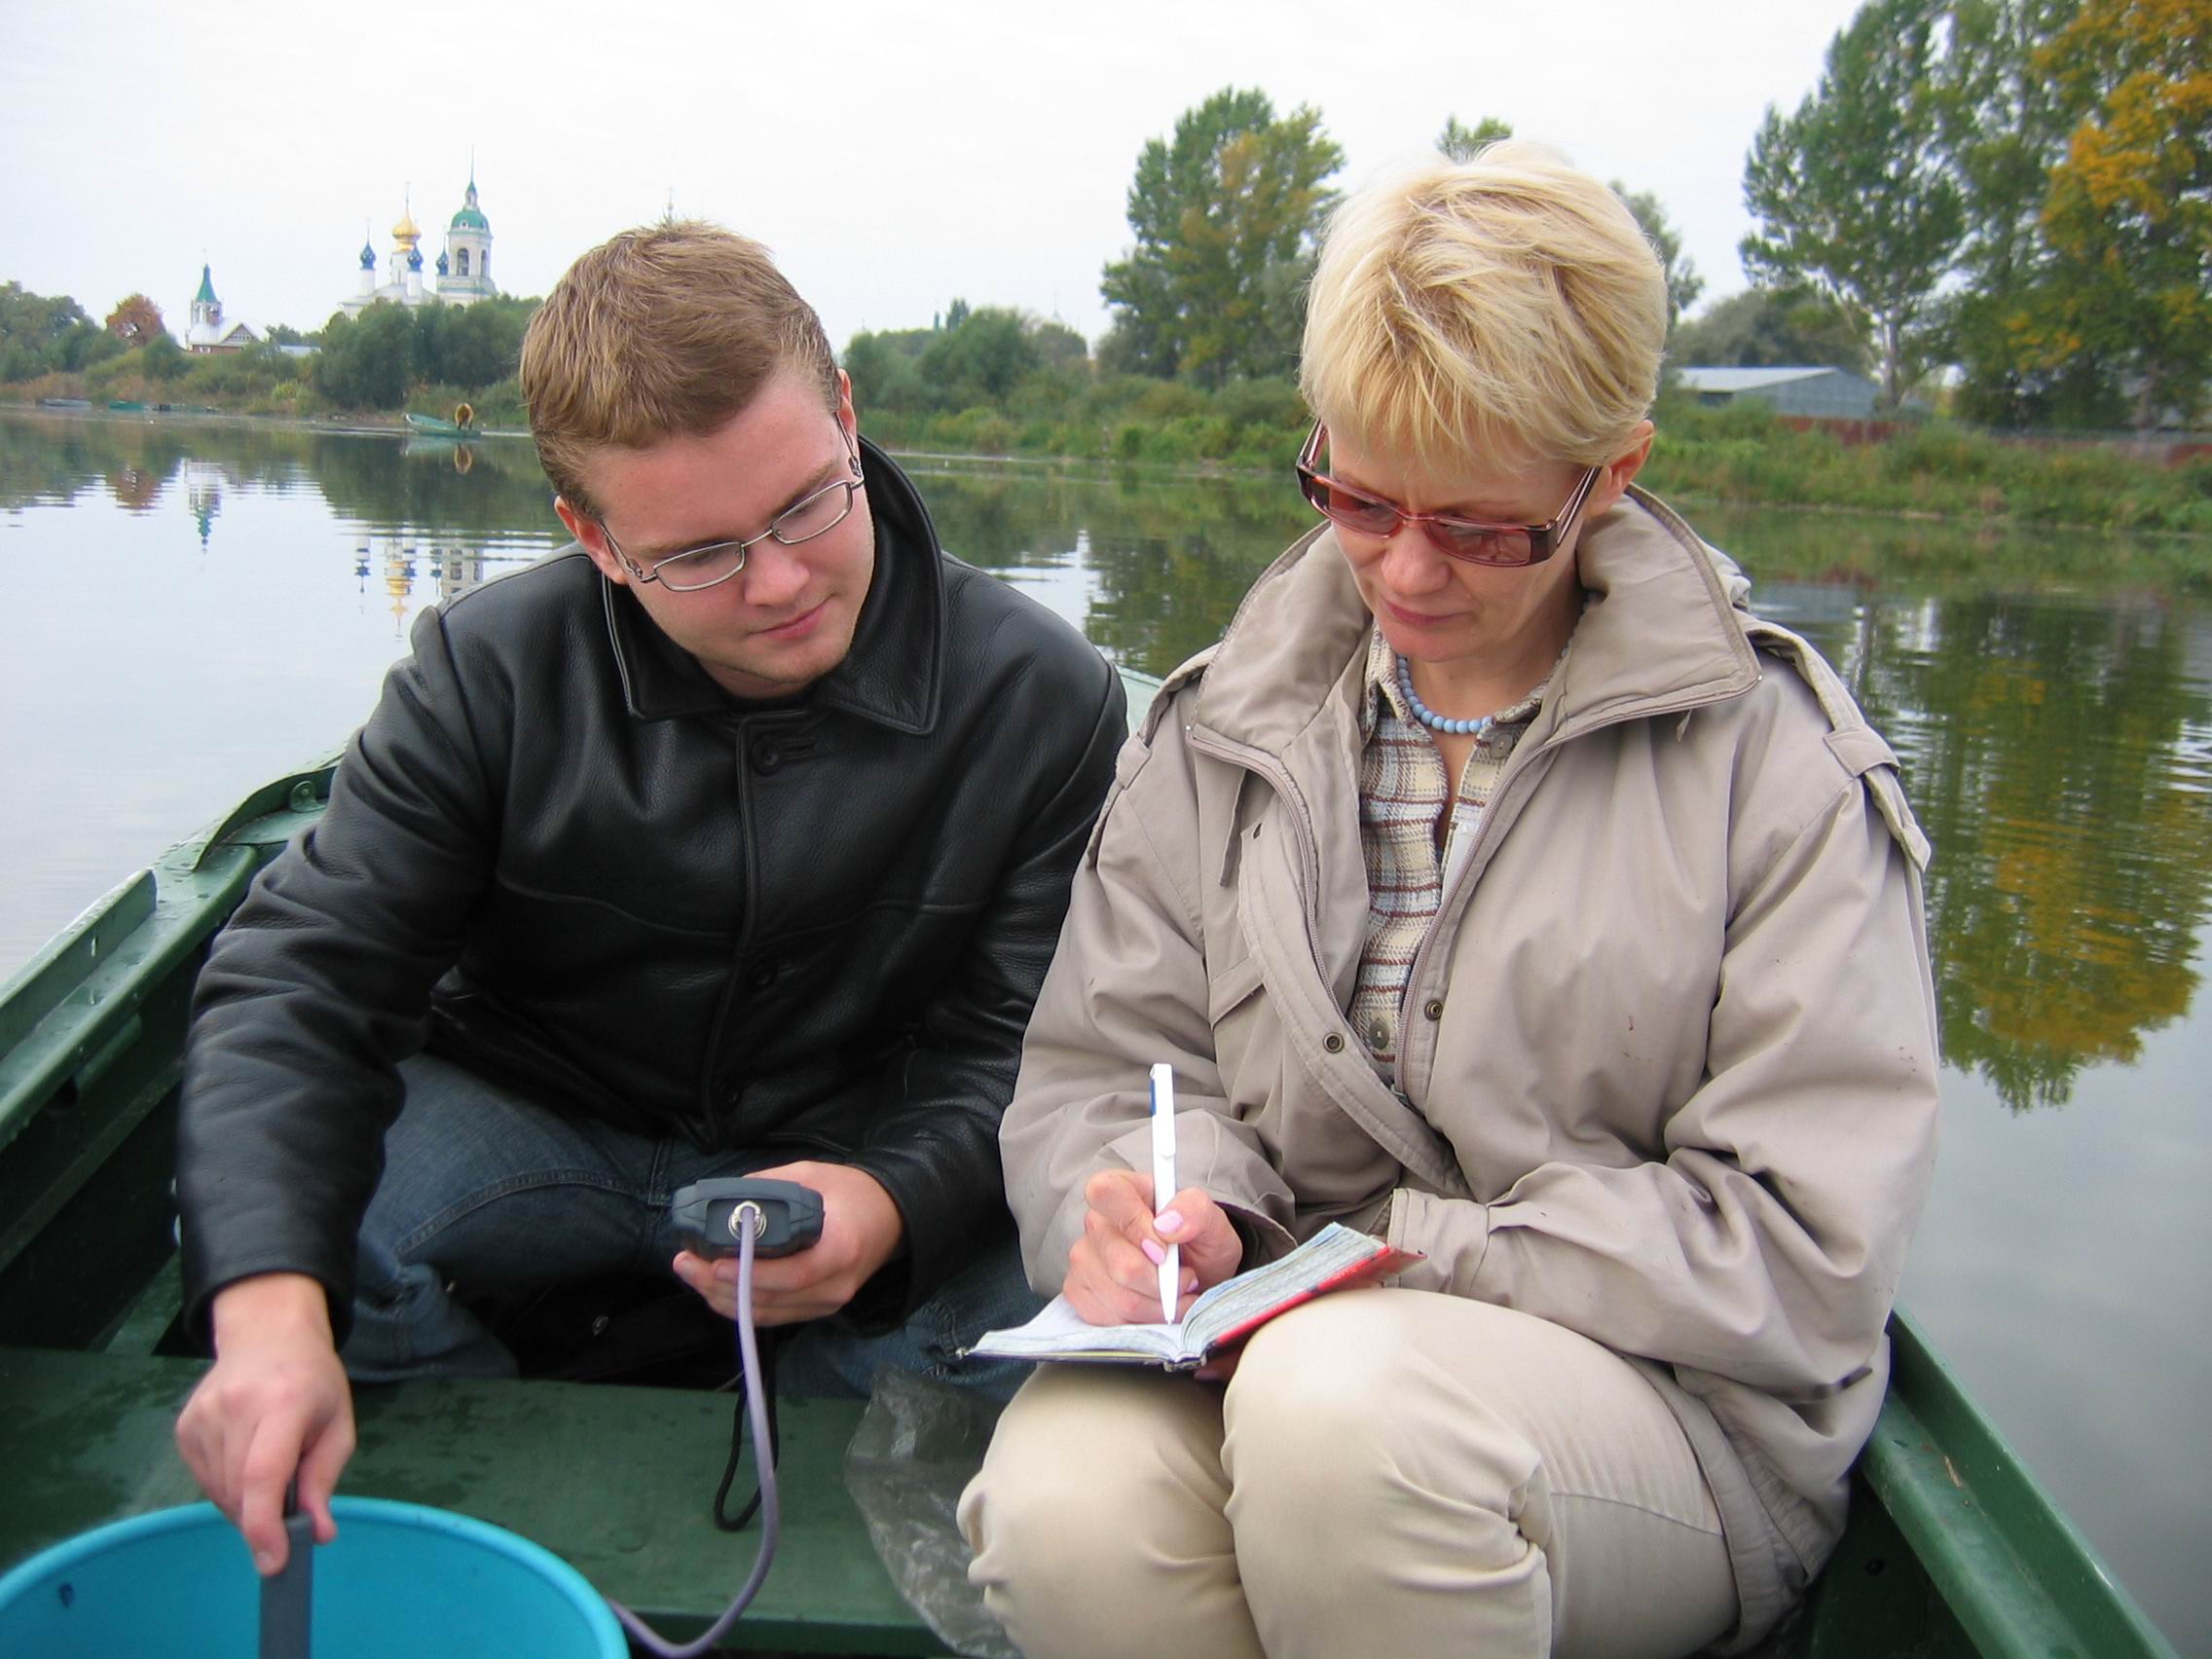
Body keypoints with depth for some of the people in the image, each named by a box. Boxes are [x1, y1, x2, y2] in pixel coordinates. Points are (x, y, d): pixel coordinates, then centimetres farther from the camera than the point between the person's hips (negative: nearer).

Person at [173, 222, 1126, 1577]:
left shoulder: (1043, 700, -16)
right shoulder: (491, 674, -13)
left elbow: (1028, 1050, -12)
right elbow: (300, 977, -16)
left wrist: (894, 1202, -36)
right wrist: (270, 1303, -35)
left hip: (855, 1149, 0)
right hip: (532, 1116, 1)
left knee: (1024, 1303, -29)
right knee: (263, 1205, -26)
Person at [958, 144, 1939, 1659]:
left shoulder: (1773, 758, -3)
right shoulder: (1226, 725, 8)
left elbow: (1797, 1248, -7)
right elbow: (1105, 1067, 8)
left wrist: (1401, 1253, -13)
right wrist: (1161, 1208, -15)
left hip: (1674, 1409, -2)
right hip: (1280, 1347, 3)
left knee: (1346, 1403, -36)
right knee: (1061, 1506, -31)